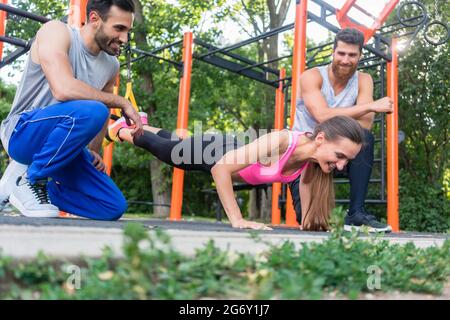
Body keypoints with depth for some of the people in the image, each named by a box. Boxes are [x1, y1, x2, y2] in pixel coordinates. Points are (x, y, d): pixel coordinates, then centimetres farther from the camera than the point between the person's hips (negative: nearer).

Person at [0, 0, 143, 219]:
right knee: (90, 111, -36)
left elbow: (103, 115, 20)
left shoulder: (111, 65, 5)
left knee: (114, 208, -4)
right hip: (22, 132, -7)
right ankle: (27, 181, -15)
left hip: (61, 142, 7)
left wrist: (93, 152, 8)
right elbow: (64, 90, -32)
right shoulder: (56, 32, -14)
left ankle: (37, 186, 11)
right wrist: (122, 102, -23)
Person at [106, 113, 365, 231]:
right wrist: (237, 220, -42)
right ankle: (124, 130, 55)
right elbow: (220, 167, -43)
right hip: (214, 152, -6)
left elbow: (307, 190, -2)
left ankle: (144, 124, 64)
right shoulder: (279, 142, -46)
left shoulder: (313, 158, -24)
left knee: (176, 145, 34)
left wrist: (309, 224, -12)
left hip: (232, 150, 6)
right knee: (160, 147, 24)